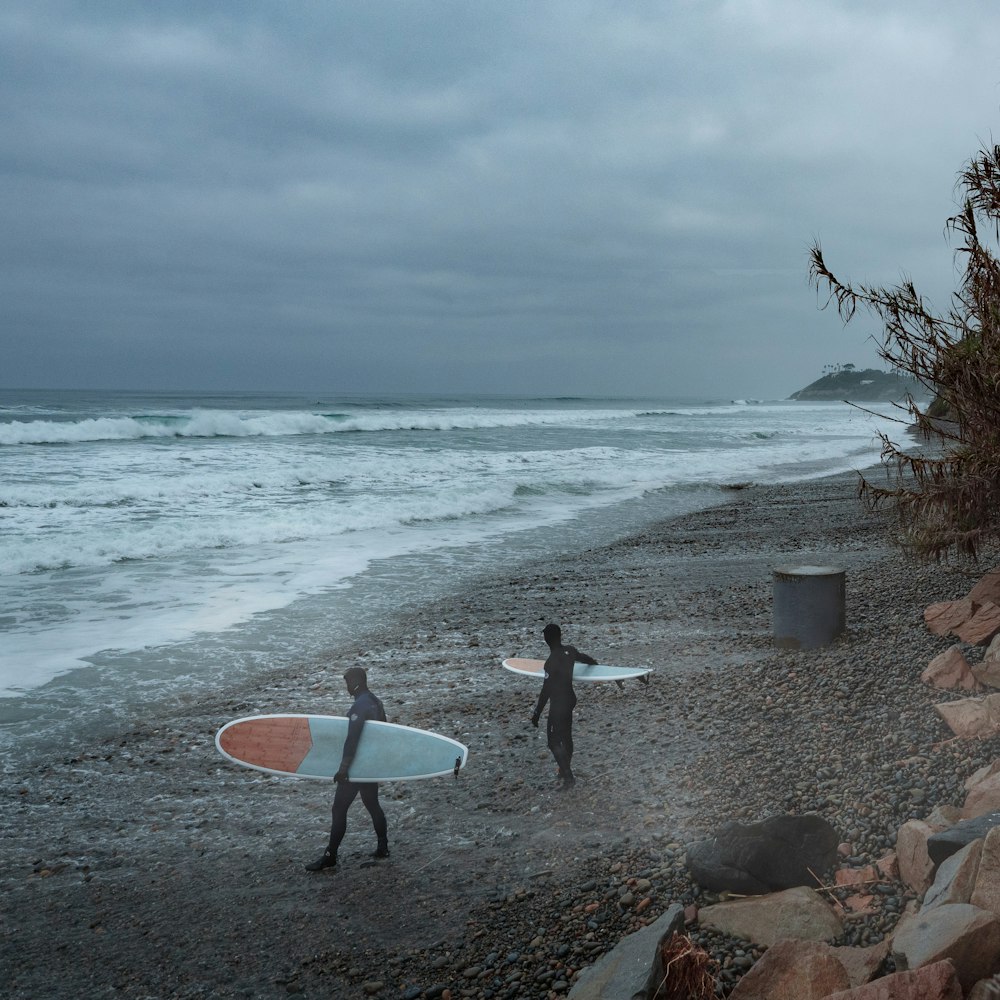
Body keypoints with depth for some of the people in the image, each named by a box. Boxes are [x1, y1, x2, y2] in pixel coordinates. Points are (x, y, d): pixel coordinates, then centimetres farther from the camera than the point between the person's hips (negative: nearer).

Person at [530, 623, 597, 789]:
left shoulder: (552, 662, -26)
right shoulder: (570, 651, -4)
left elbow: (546, 690, -23)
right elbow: (582, 657, 20)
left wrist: (537, 713, -15)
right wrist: (593, 661, 45)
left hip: (558, 704, -8)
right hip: (570, 699, 8)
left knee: (554, 742, 0)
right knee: (566, 737, 21)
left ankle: (568, 777, -1)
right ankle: (565, 771, 36)